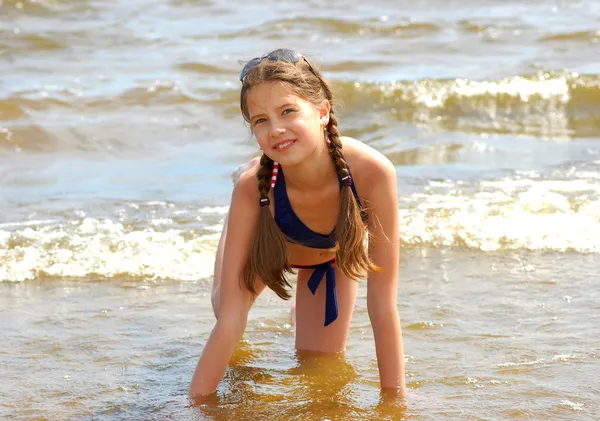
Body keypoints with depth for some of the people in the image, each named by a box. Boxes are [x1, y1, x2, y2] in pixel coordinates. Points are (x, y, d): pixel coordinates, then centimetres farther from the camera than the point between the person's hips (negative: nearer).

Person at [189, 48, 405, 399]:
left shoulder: (372, 172, -45)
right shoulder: (252, 187, -43)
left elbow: (383, 305, -37)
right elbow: (229, 320, -37)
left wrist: (395, 396, -36)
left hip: (335, 254, 0)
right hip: (267, 243, 0)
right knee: (224, 302, 25)